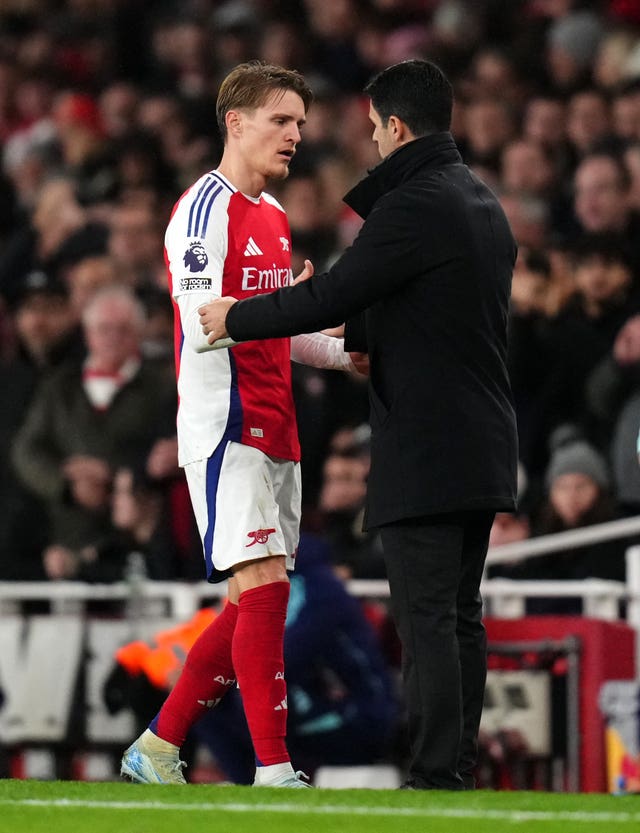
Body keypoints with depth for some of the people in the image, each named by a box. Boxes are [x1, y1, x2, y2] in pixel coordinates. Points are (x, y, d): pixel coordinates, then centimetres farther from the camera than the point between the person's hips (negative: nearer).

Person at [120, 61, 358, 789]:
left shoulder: (272, 217, 18)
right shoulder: (205, 209, -10)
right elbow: (201, 327, -19)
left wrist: (348, 351, 13)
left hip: (274, 436, 9)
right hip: (226, 430, -9)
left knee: (256, 606, 8)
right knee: (263, 586, -15)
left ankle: (156, 751, 18)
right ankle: (273, 772, -16)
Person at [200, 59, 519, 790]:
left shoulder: (413, 206, -15)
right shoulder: (481, 202, 15)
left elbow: (329, 297, -15)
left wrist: (235, 318, -1)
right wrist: (354, 333, 36)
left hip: (425, 454, -9)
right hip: (483, 451, 9)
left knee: (427, 621, -9)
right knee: (460, 616, 12)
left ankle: (435, 780, -11)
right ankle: (459, 769, 14)